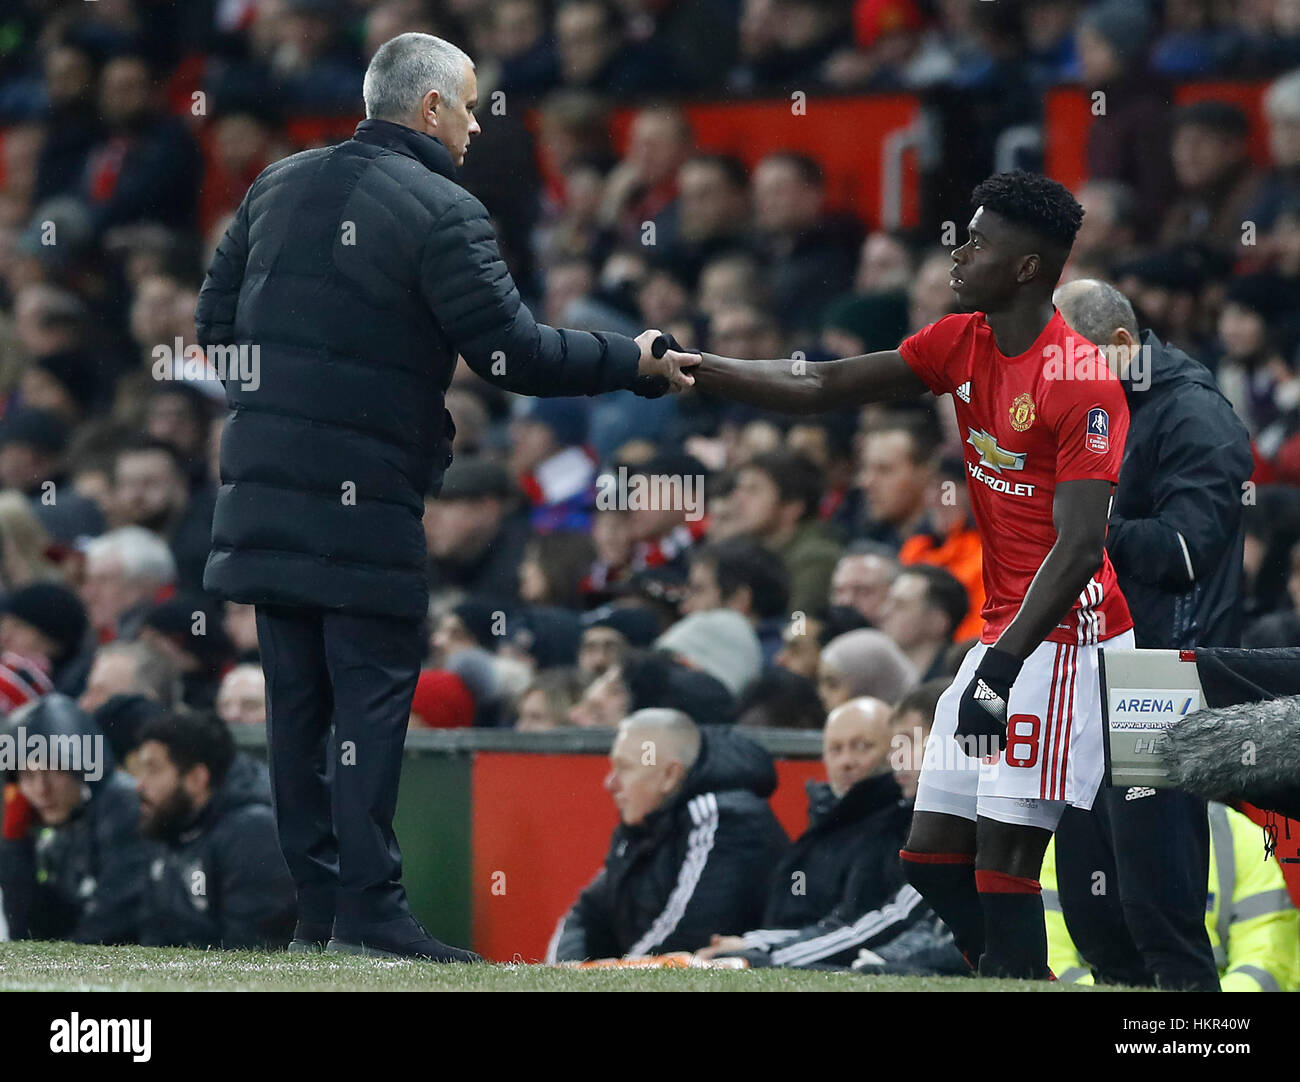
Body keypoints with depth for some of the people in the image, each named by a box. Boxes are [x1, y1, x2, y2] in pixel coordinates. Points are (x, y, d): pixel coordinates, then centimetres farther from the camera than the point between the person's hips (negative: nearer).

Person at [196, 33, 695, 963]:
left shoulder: (281, 186, 11)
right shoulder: (440, 214, -10)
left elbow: (216, 322, 15)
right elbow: (517, 354, -13)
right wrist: (635, 363, -2)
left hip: (262, 486, 6)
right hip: (364, 497, -6)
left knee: (297, 697, 10)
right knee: (374, 693, -3)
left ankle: (317, 904, 13)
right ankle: (369, 909, -7)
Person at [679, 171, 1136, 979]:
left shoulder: (1084, 383, -17)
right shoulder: (962, 344, 9)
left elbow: (1080, 549, -23)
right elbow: (823, 388, 11)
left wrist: (1003, 663, -30)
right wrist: (691, 366, 2)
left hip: (1064, 636, -9)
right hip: (1002, 632, 9)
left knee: (1003, 863, -15)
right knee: (933, 858, 7)